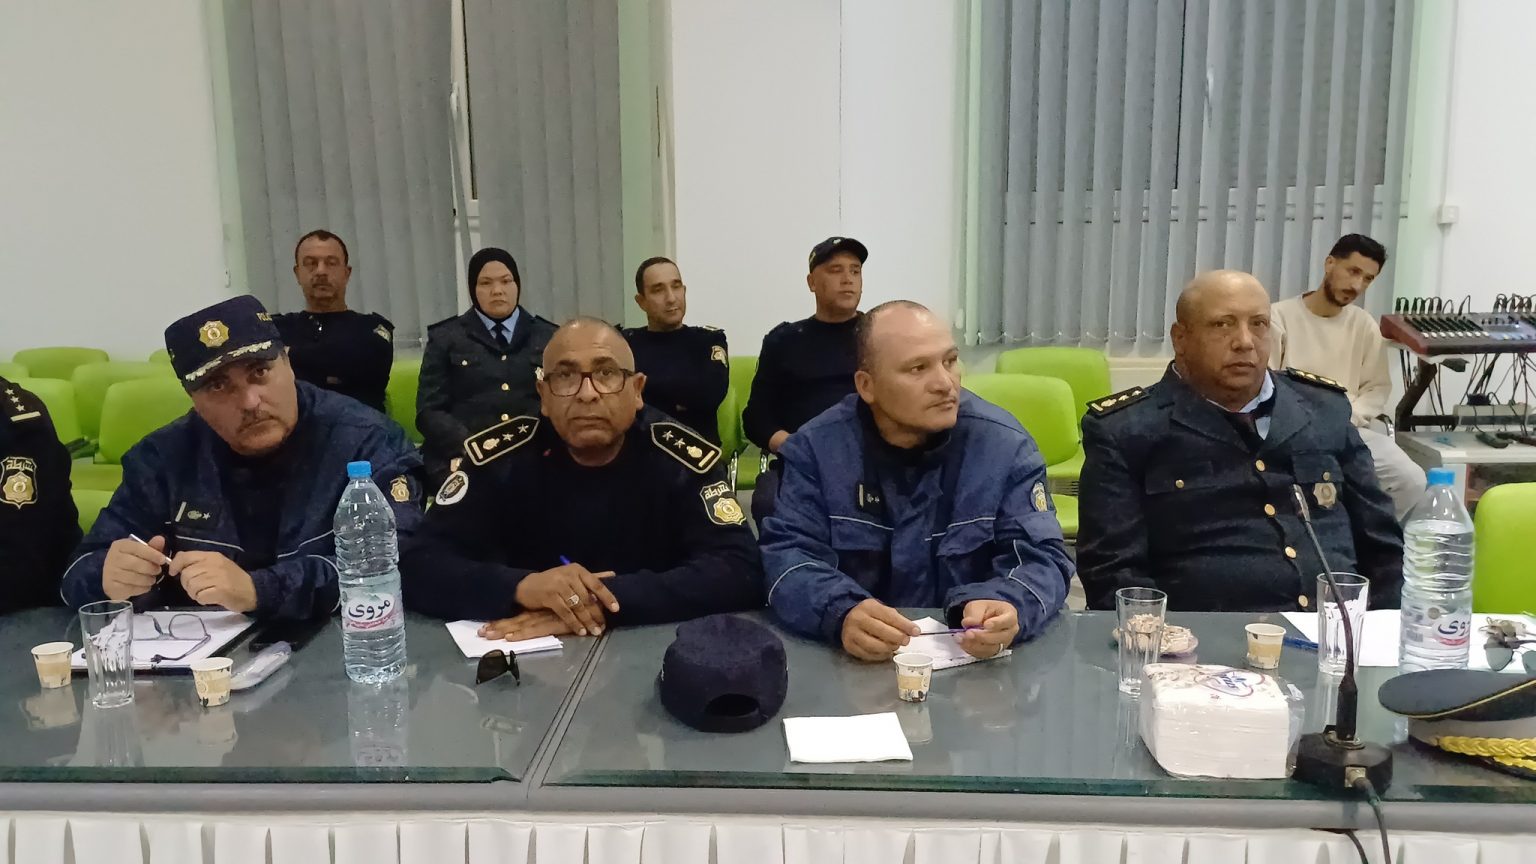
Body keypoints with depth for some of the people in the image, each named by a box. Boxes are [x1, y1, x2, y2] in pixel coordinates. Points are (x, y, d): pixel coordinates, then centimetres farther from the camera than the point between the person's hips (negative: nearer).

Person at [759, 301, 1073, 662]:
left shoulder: (1005, 444, -3)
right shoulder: (816, 447, -4)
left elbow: (1041, 558, -7)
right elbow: (787, 552, -10)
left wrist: (1006, 608, -30)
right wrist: (841, 614, -31)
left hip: (976, 658, 1)